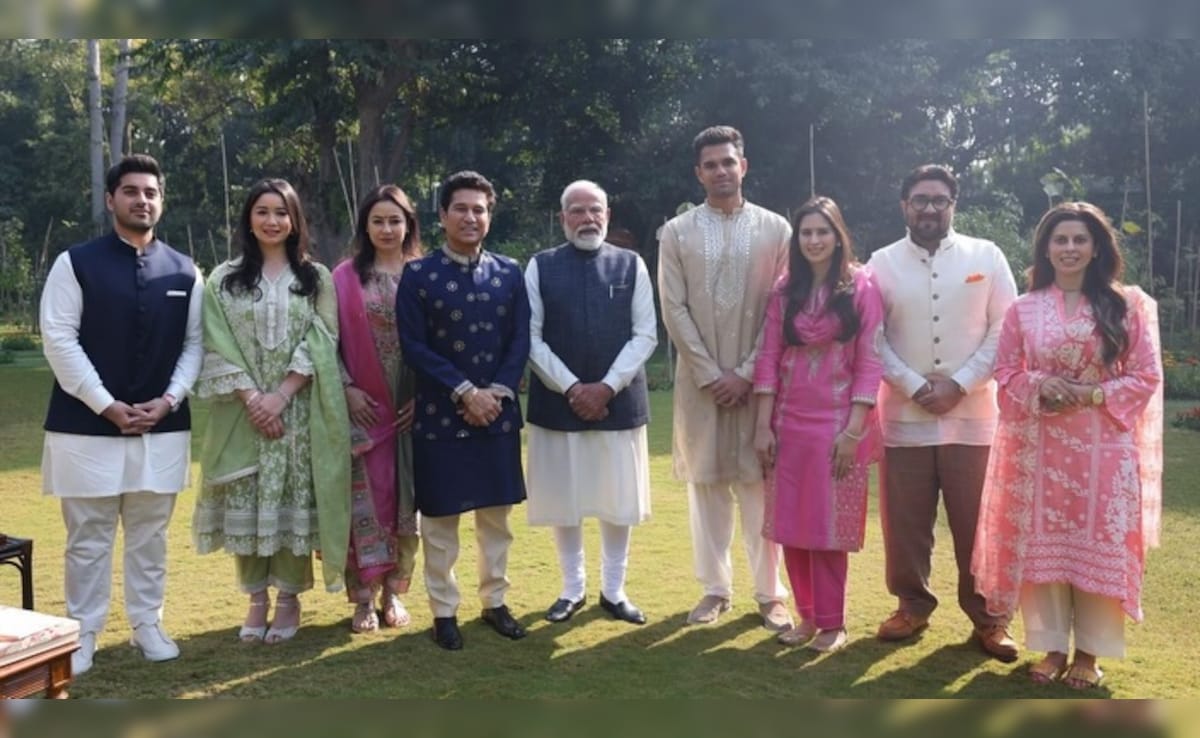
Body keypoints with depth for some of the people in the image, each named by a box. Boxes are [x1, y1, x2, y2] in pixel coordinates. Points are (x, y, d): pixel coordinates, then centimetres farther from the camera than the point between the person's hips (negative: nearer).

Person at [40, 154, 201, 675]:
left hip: (163, 427, 3)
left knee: (150, 535, 12)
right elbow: (59, 340, -7)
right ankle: (82, 635, 17)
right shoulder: (76, 263, -2)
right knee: (88, 538, 4)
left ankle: (147, 625, 24)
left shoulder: (184, 272, 7)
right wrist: (109, 406, -13)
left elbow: (195, 344, 7)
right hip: (87, 425, -3)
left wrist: (168, 400, -7)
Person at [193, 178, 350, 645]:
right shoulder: (224, 279, 7)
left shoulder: (316, 278, 6)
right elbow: (218, 347, 0)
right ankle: (257, 600, 14)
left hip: (299, 411, -1)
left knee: (295, 503, 0)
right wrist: (252, 398, -12)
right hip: (244, 412, 1)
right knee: (246, 505, 2)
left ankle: (289, 599, 12)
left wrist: (280, 395, -12)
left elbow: (321, 345, -2)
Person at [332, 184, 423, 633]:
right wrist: (347, 389, -9)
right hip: (362, 407, -1)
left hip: (413, 407, 1)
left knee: (406, 500, 5)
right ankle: (363, 598, 9)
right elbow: (330, 342, 3)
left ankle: (394, 593, 18)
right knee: (365, 501, -1)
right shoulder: (345, 277, 3)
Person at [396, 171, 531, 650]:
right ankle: (444, 611, 17)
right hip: (440, 416, -3)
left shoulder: (510, 273, 7)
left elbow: (521, 341, 4)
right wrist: (465, 392, -15)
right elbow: (414, 346, -8)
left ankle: (495, 601, 26)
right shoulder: (419, 275, -2)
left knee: (497, 513, 11)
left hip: (498, 413, 3)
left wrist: (497, 393, -10)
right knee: (440, 518, 5)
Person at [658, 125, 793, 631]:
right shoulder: (677, 232, 4)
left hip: (757, 379, -1)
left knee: (761, 485, 3)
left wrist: (746, 372, -8)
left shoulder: (775, 229, 3)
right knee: (707, 485, 8)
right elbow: (674, 310, -1)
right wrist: (710, 374, -8)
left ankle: (770, 593, 14)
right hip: (700, 380, 1)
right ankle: (715, 588, 19)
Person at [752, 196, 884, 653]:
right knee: (791, 524, 7)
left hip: (838, 423, -3)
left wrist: (853, 430, -13)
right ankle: (807, 616, 21)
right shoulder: (785, 290, 7)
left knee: (829, 525, 3)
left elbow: (869, 362, -7)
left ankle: (832, 623, 16)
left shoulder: (861, 288, -4)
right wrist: (763, 425, -3)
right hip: (790, 423, 4)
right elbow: (769, 358, 3)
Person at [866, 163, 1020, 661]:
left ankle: (988, 617, 18)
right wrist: (916, 387, -11)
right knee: (905, 522, 8)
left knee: (978, 523, 5)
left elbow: (1005, 330, 0)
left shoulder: (987, 256, 3)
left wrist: (960, 384, -10)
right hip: (904, 417, 1)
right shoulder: (882, 263, 4)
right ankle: (913, 605, 26)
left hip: (973, 416, 0)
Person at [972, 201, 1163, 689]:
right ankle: (1051, 645, 18)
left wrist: (1091, 395, -14)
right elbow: (1005, 374, 7)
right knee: (1041, 543, 4)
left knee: (1100, 544, 2)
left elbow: (1146, 377, 0)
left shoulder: (1129, 305, 1)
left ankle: (1089, 651, 15)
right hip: (1039, 446, 2)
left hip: (1103, 444, -1)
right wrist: (1041, 386, -13)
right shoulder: (1023, 310, 6)